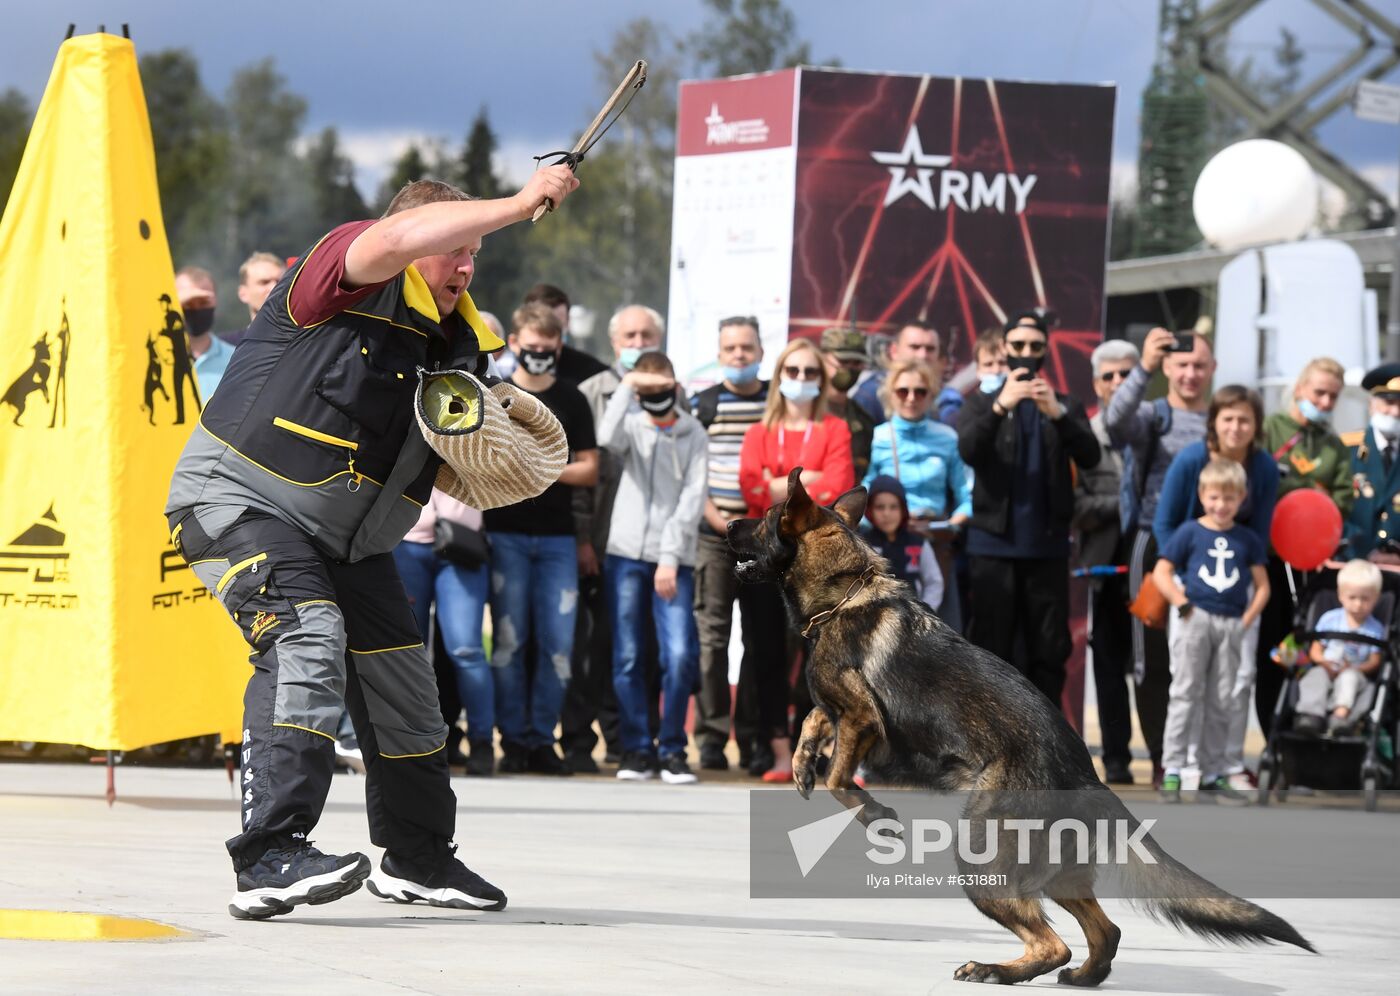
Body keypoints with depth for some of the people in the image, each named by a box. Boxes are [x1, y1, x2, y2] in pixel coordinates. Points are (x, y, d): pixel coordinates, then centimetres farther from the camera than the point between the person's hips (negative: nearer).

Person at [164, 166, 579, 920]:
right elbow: (396, 239, -37)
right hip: (238, 500, -8)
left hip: (345, 537, 9)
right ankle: (270, 857, -34)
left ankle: (418, 857, 32)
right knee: (307, 639, -28)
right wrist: (520, 204, -32)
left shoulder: (451, 342, 9)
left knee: (402, 677, 11)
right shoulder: (343, 272, -13)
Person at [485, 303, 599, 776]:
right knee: (509, 639, -2)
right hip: (505, 534, -2)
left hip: (557, 537, 2)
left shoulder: (572, 400, 11)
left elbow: (589, 469, 8)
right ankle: (513, 740, 4)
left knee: (558, 643, -3)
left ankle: (542, 738, 6)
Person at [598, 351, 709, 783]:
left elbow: (693, 498, 0)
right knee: (627, 658, 0)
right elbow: (607, 439, -16)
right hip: (626, 553, 1)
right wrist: (626, 385, -11)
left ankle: (671, 748, 1)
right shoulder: (632, 427, 9)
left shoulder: (692, 434, 8)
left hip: (674, 560, -1)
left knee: (680, 655, -11)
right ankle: (636, 748, 9)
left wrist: (670, 556, -8)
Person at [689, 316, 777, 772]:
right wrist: (716, 518, -8)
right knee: (712, 637, -5)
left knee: (764, 640, 2)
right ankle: (711, 736, -3)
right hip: (714, 540, -1)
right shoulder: (702, 405, 6)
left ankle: (753, 737, 8)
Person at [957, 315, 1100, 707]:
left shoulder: (1066, 407, 12)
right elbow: (968, 450, -11)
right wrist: (1000, 406, -26)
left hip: (1047, 546, 1)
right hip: (994, 545, -1)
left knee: (1050, 651, 1)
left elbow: (1090, 457, -6)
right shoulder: (981, 402, 9)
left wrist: (1057, 413, -23)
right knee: (992, 650, -1)